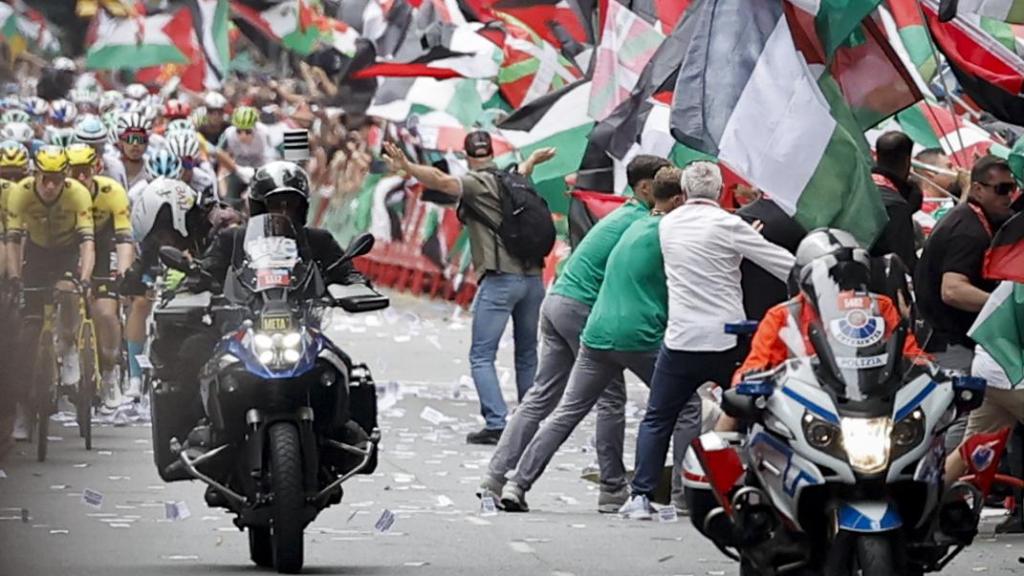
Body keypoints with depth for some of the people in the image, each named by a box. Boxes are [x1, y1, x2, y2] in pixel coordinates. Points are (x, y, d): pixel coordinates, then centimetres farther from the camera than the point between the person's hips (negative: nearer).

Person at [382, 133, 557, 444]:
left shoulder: (476, 183, -4)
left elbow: (441, 181, -24)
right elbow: (522, 170, 42)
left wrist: (406, 166, -35)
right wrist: (534, 159, 65)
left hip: (500, 279, -7)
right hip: (532, 277, 7)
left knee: (482, 356, -4)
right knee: (527, 355, 17)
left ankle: (496, 424, -16)